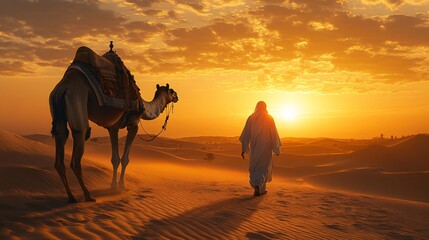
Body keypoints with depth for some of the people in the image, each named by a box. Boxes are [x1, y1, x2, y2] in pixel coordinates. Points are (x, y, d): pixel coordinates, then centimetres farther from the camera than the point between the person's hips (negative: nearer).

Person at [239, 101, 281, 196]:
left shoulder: (251, 118, 0)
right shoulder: (269, 118, -3)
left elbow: (246, 134, -3)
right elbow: (274, 134, -5)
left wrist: (243, 149, -1)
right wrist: (277, 149, 2)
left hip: (254, 147, 1)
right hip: (266, 147, -1)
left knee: (254, 168, 14)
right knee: (264, 167, 10)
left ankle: (257, 186, -3)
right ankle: (261, 188, -4)